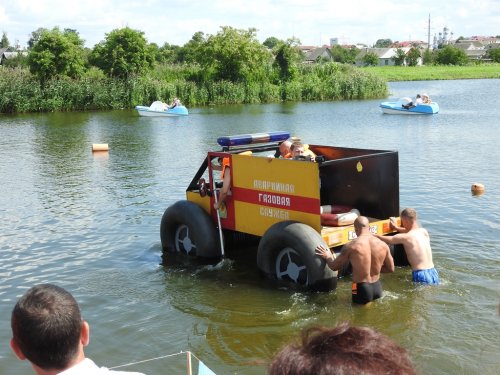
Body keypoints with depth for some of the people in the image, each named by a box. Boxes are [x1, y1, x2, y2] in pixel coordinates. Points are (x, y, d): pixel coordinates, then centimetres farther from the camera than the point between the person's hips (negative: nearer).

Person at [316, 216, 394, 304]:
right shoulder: (382, 245, -2)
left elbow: (334, 266, -1)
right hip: (377, 288, 4)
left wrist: (328, 257, 19)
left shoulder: (351, 246, -13)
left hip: (361, 290, -4)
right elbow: (391, 269, 10)